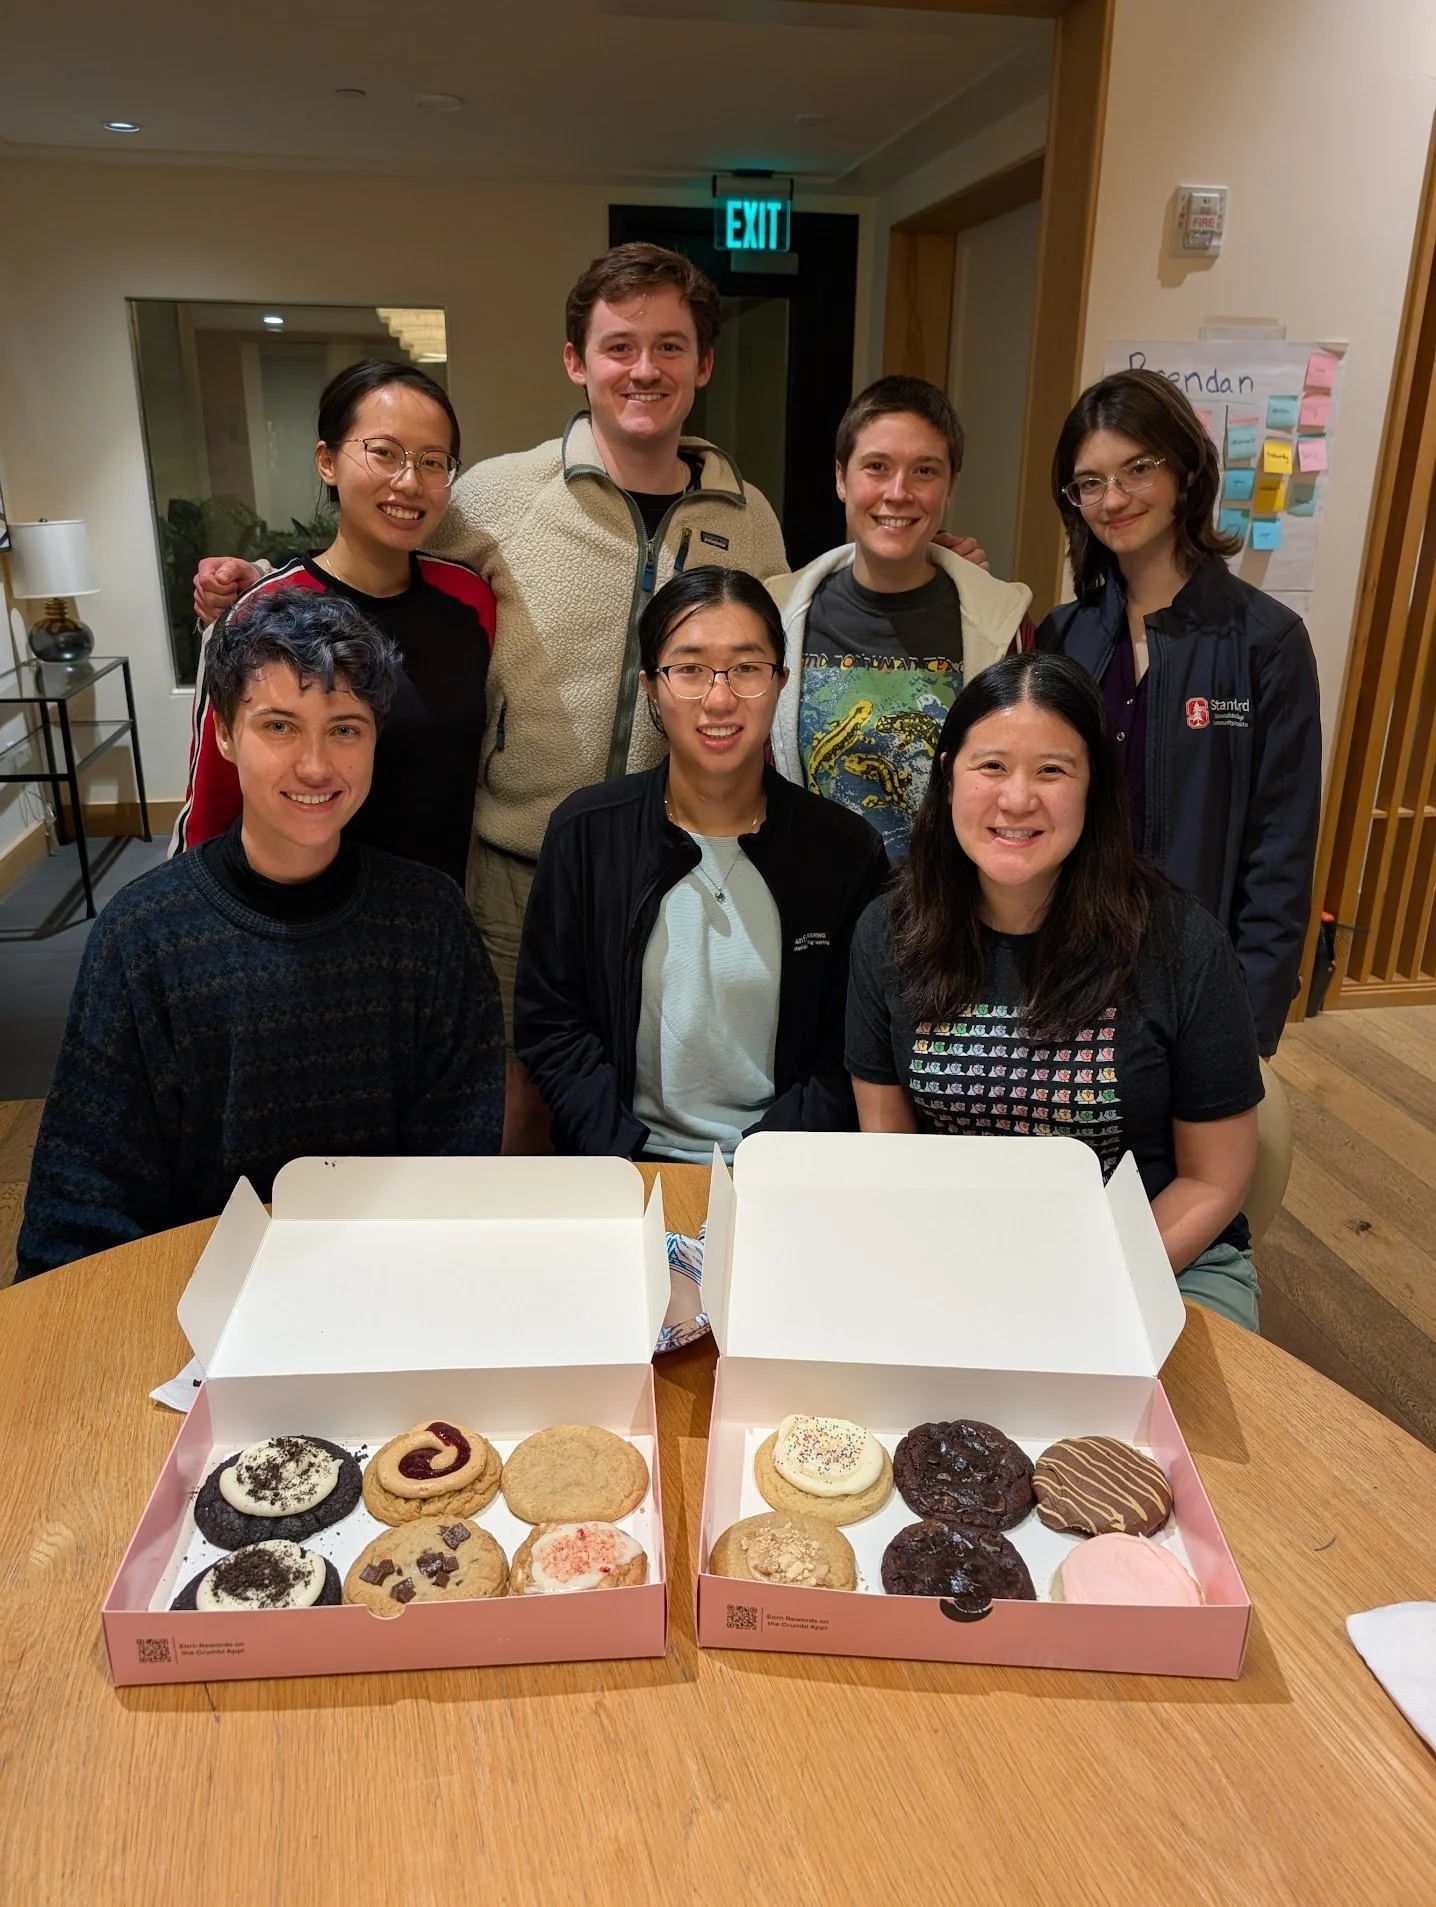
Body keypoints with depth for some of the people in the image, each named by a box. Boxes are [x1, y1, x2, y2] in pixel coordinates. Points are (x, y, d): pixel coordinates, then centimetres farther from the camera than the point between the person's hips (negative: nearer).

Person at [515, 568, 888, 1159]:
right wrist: (624, 1159, -9)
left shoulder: (846, 850, 0)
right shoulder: (585, 833, 1)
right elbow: (549, 1022, 3)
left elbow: (851, 1052, 2)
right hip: (625, 1165, 0)